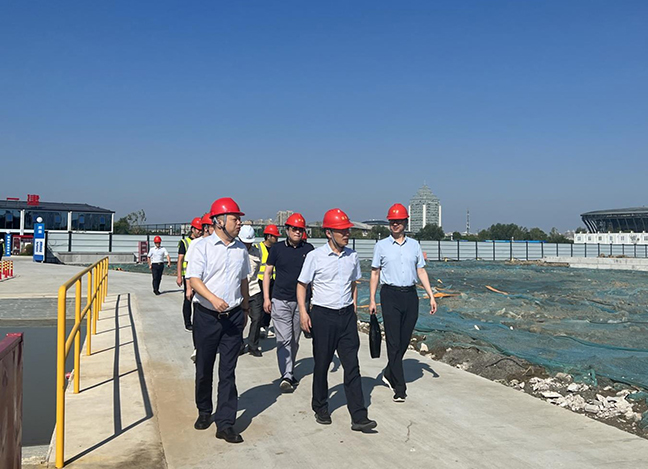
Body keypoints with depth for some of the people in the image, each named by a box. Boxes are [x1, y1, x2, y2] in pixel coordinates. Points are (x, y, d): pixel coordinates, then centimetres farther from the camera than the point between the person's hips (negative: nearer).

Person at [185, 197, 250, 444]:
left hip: (233, 316, 2)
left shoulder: (241, 249, 8)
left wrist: (245, 309, 21)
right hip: (206, 315, -2)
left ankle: (225, 423, 5)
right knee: (204, 368, 11)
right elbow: (194, 279, -12)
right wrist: (213, 298, -27)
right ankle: (204, 411, 33)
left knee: (228, 371, 1)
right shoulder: (203, 246, -5)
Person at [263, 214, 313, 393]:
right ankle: (286, 376, -9)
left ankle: (289, 372, 27)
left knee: (295, 340, 13)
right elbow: (267, 273, 5)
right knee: (284, 340, -8)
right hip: (280, 300, -2)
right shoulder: (277, 248, 0)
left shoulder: (308, 249, 3)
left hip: (301, 301, 2)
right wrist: (266, 298, -1)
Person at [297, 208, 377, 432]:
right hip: (323, 315, -3)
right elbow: (302, 284, 1)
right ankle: (320, 409, 28)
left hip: (346, 315, 3)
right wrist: (303, 311, -8)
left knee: (352, 366, 0)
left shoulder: (352, 256, 7)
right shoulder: (315, 256, -6)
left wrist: (354, 310, 14)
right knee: (322, 364, 9)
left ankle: (359, 417, 2)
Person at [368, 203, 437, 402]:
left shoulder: (414, 245, 11)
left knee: (405, 341, 8)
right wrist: (372, 300, -1)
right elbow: (375, 274, 5)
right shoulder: (381, 245, 4)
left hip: (410, 295, 3)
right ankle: (399, 388, -2)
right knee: (394, 342, -5)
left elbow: (421, 272, 13)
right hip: (390, 295, -3)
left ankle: (389, 374, 28)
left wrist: (431, 296, 6)